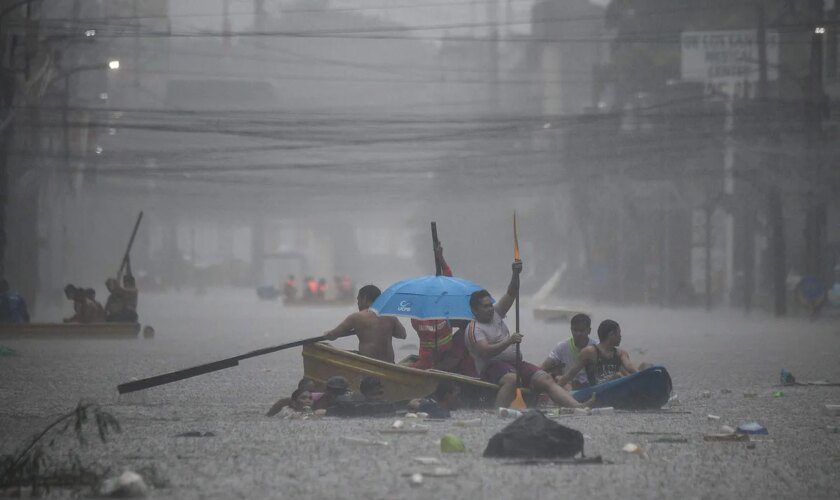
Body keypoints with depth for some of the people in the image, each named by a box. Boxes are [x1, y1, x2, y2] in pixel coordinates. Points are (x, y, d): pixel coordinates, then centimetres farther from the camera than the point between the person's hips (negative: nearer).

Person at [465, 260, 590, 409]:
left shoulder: (495, 314, 19)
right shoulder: (474, 329, -5)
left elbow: (511, 294, 14)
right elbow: (485, 352, -21)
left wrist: (516, 274, -3)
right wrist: (509, 342, -29)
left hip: (515, 363, 8)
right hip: (493, 367, -8)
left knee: (546, 379, -10)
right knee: (511, 379, -41)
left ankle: (578, 407, -25)